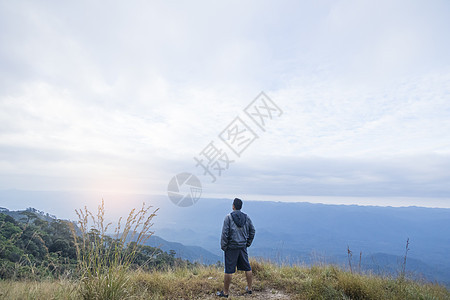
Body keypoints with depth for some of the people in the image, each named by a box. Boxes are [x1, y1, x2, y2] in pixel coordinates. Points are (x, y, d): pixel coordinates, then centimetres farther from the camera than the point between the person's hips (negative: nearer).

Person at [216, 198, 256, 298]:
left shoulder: (228, 217, -12)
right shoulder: (247, 217, 3)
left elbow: (225, 233, -14)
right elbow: (252, 231, 8)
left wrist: (223, 246, -5)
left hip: (231, 247, -4)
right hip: (243, 247, 5)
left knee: (229, 270, 5)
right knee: (247, 268, 17)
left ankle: (225, 292, 17)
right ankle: (249, 288, 31)